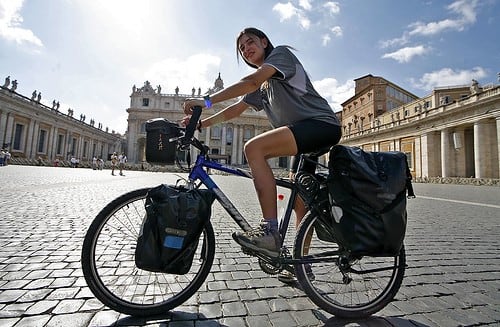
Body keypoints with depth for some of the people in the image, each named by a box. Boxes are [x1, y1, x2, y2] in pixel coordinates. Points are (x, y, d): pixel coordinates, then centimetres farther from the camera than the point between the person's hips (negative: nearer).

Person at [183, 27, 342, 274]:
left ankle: (270, 232, -26)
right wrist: (201, 124, 6)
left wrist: (207, 101, -21)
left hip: (322, 124, -9)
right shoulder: (261, 86, 24)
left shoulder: (282, 52, 2)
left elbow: (251, 81, -16)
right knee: (299, 200, 9)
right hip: (306, 138, 9)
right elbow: (235, 109, 17)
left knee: (253, 147, -27)